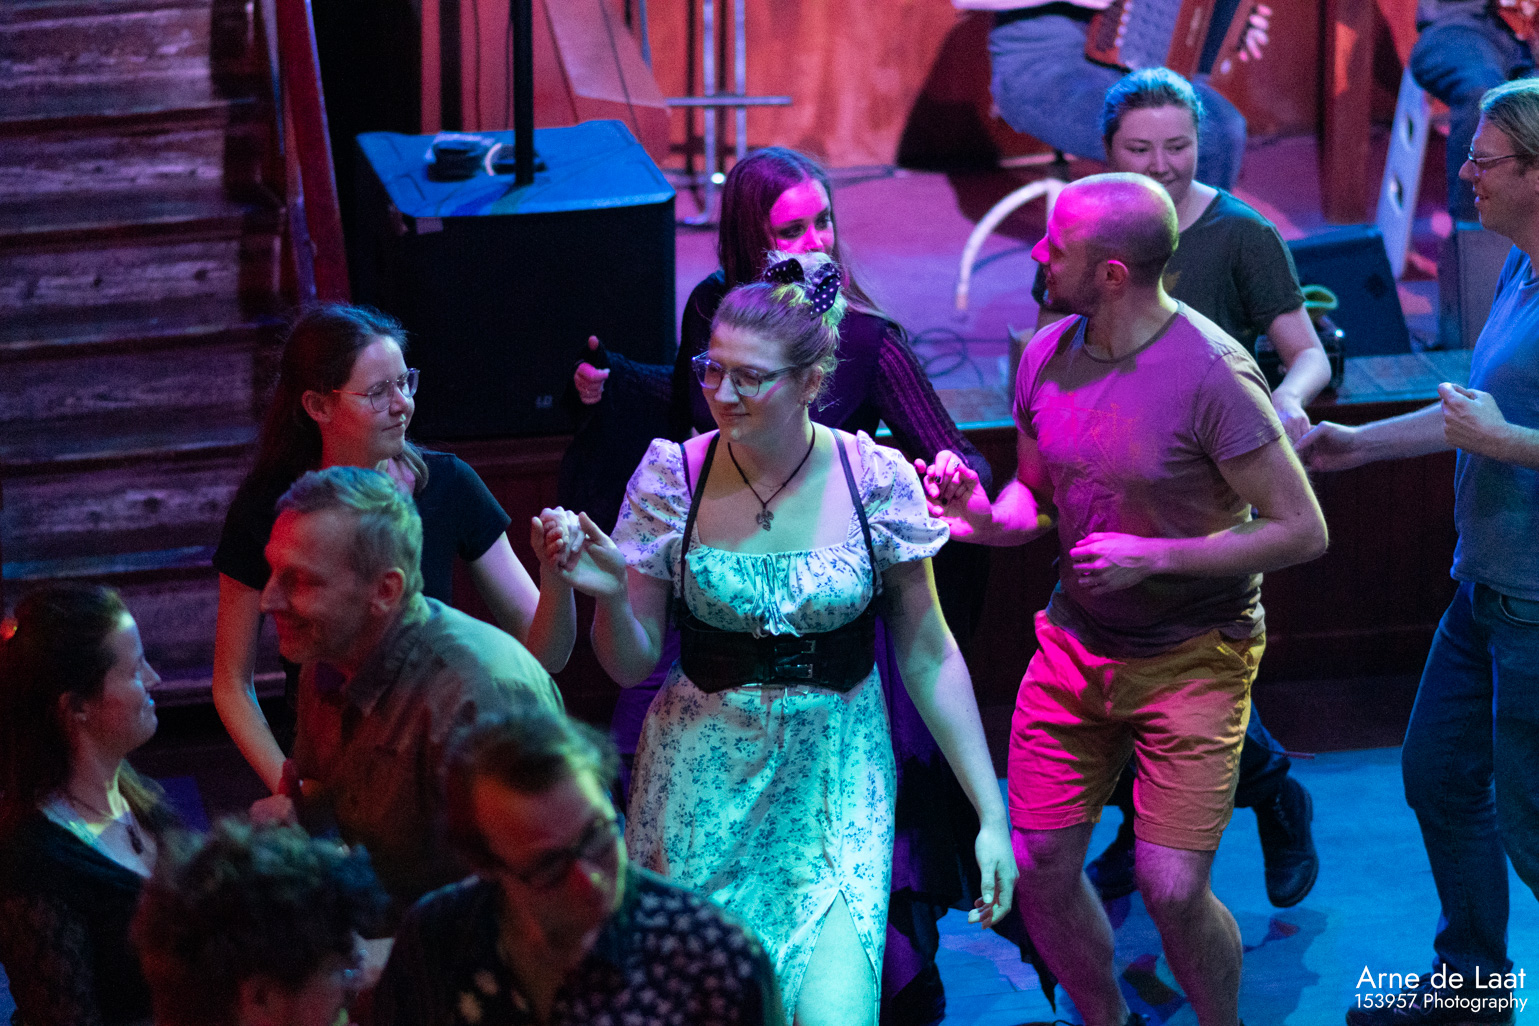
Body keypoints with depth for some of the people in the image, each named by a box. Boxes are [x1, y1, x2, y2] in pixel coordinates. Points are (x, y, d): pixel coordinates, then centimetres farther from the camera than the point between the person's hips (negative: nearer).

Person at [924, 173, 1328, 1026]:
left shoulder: (1210, 374, -21)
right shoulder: (1046, 356, -1)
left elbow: (1301, 531, -17)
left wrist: (1151, 556, -22)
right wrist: (984, 516, -10)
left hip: (1193, 658, -6)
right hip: (1075, 640, 6)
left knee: (1171, 890, -9)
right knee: (1038, 866, 5)